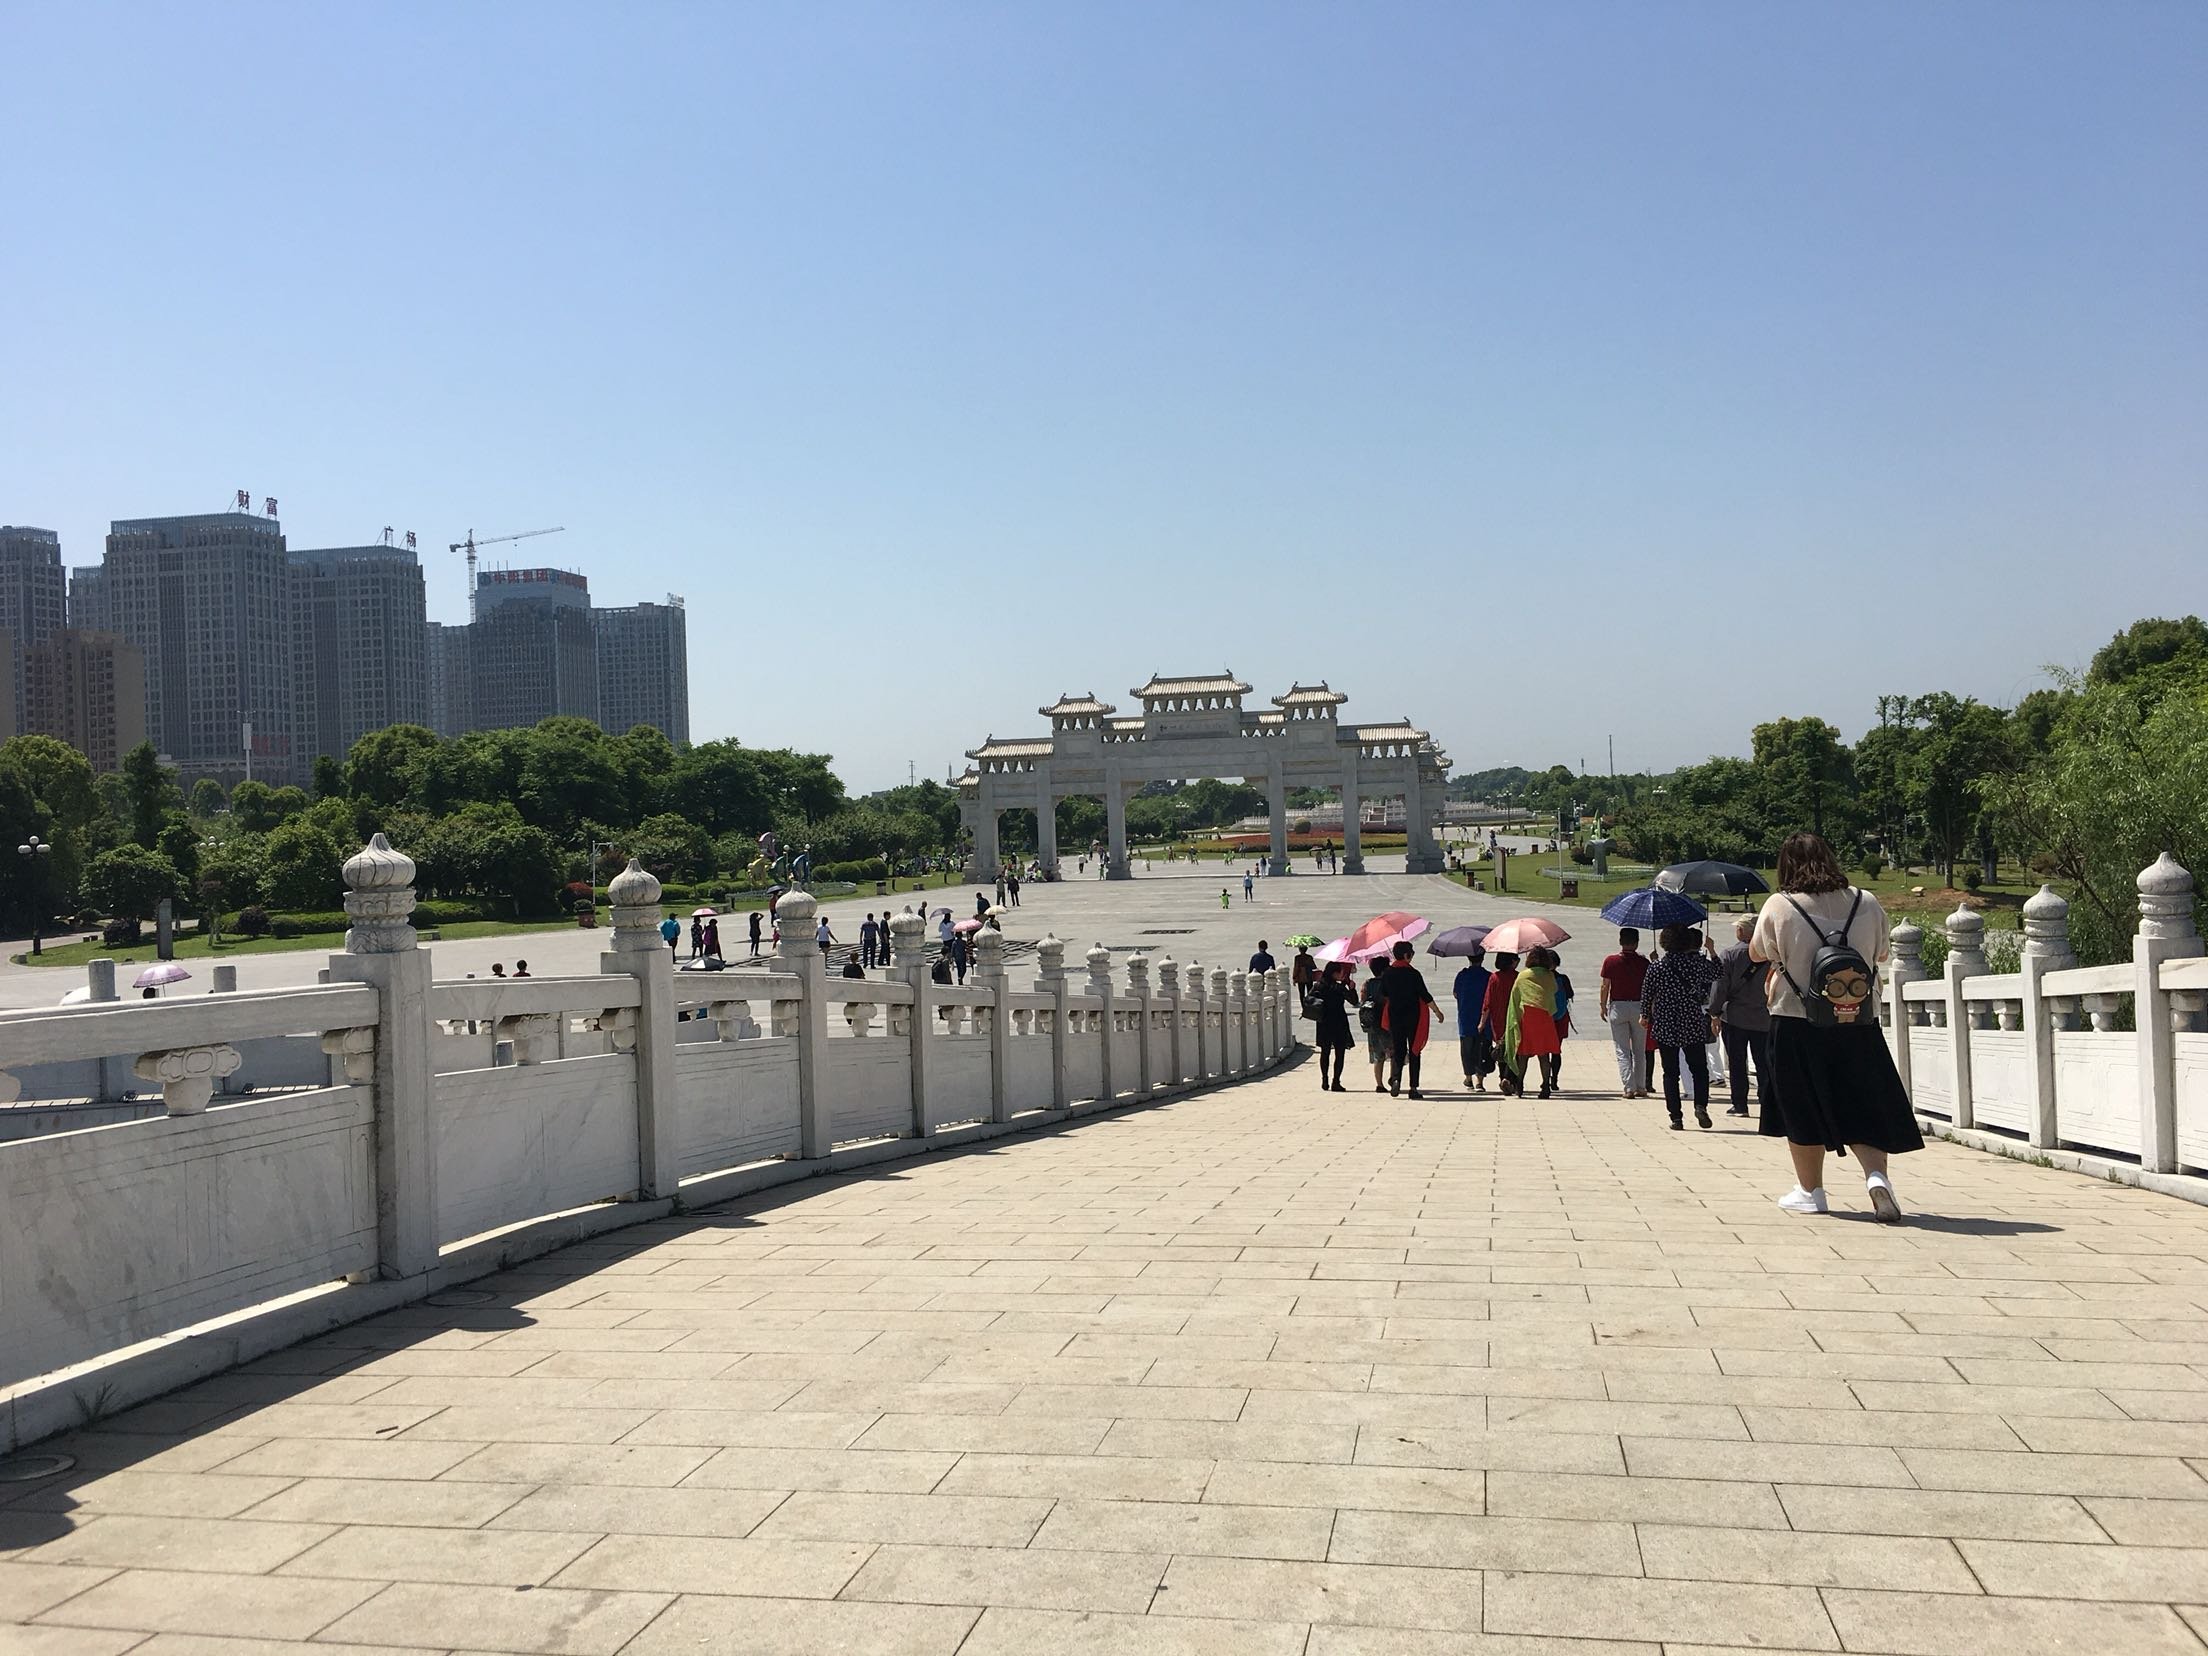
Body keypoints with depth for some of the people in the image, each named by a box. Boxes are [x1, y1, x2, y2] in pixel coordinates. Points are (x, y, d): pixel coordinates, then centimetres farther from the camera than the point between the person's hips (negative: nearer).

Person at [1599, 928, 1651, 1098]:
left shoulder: (1610, 961, -7)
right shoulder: (1643, 962, -4)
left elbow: (1605, 986, -4)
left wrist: (1603, 1006, 7)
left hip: (1618, 1006, -1)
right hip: (1638, 1006, 1)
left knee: (1622, 1051, 1)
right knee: (1639, 1051, 12)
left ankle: (1628, 1088, -5)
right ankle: (1641, 1087, 14)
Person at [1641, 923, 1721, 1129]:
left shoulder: (1657, 967, -6)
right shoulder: (1698, 963, -5)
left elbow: (1647, 994, 1)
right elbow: (1716, 974, 13)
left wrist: (1644, 1015, 17)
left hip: (1665, 1028, 0)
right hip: (1693, 1026, 0)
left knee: (1670, 1073, 7)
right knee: (1699, 1069, 12)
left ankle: (1675, 1117, 3)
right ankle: (1700, 1104, -11)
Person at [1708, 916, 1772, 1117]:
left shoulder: (1729, 955, -8)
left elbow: (1720, 986, -8)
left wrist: (1715, 1013, -1)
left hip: (1735, 1017, -2)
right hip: (1763, 1017, 2)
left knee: (1736, 1063, 5)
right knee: (1763, 1063, 9)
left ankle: (1739, 1104, 6)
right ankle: (1766, 1104, 7)